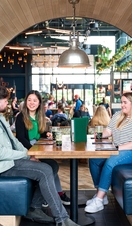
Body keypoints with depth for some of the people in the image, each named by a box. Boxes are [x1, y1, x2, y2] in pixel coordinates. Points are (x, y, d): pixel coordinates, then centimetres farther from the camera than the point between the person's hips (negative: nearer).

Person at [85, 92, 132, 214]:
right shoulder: (118, 115, 13)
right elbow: (108, 131, 9)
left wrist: (118, 147, -27)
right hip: (117, 151, 7)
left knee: (110, 162, -32)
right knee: (94, 159, -13)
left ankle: (99, 200, -28)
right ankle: (101, 195, -6)